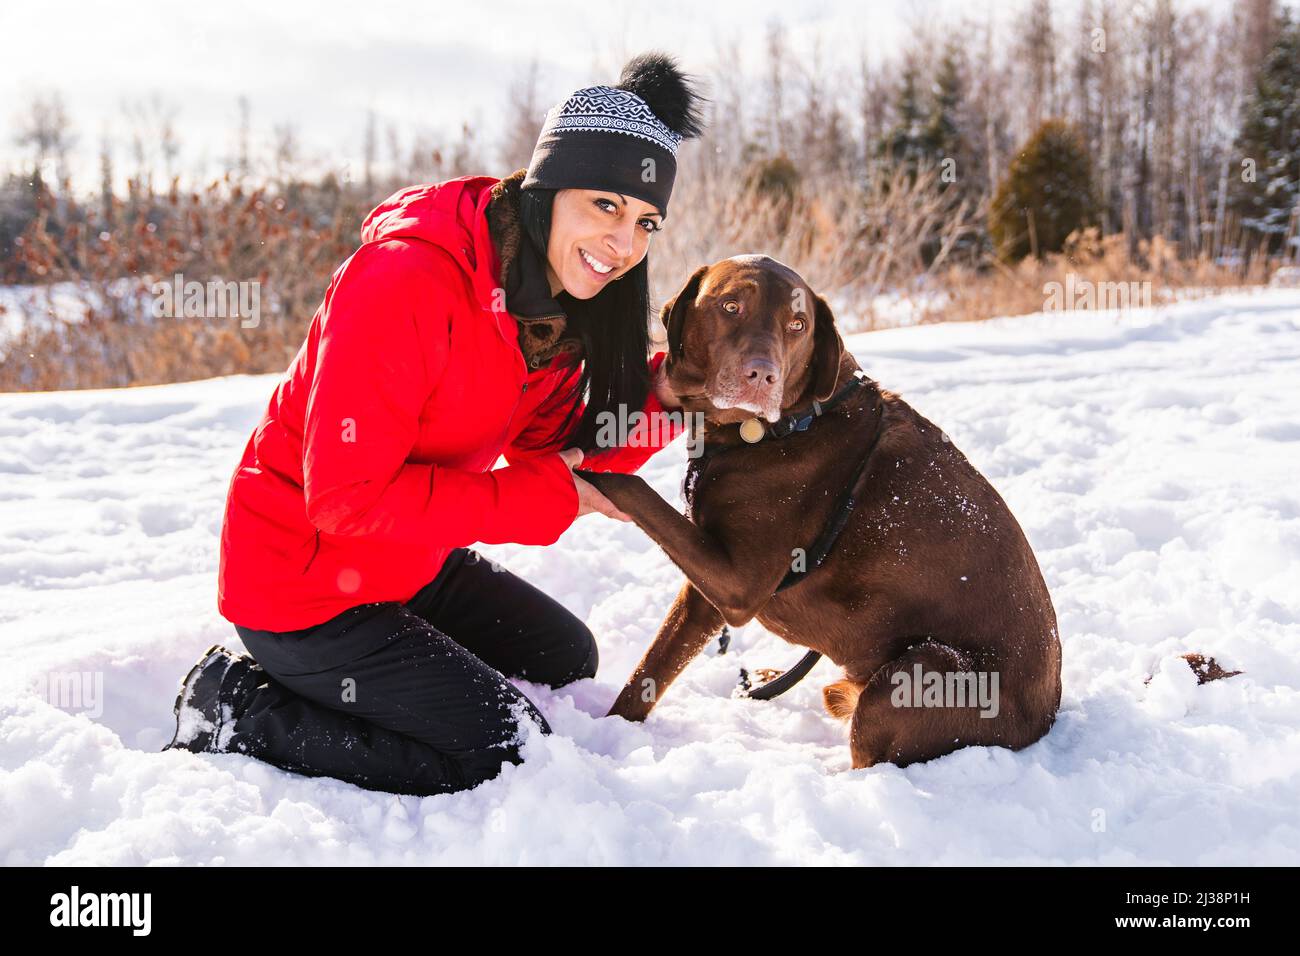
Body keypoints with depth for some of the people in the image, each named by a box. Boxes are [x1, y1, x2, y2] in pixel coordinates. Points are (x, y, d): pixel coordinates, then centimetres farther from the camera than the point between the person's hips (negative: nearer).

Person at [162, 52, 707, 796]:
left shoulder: (569, 301, -1)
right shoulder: (407, 281, -29)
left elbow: (562, 457, 2)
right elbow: (348, 495, -29)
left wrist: (660, 398, -14)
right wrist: (543, 500, -25)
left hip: (411, 562, 9)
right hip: (305, 586, -9)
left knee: (568, 659, 22)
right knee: (509, 754, -9)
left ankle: (320, 686, 20)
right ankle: (239, 710, 1)